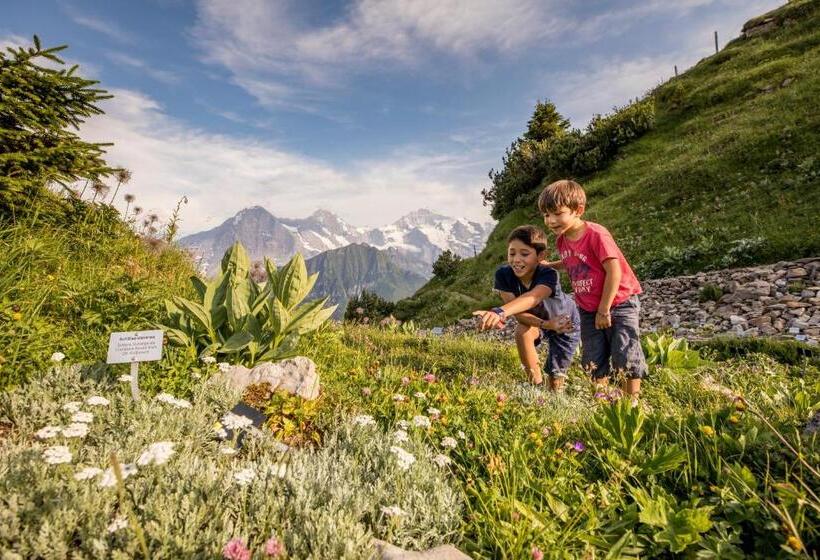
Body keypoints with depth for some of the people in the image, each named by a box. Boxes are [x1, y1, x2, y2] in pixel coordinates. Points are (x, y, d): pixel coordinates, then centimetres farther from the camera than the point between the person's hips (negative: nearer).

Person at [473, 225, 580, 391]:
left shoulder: (548, 274, -39)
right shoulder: (503, 274, -29)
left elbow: (532, 297, -60)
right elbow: (519, 314, -31)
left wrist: (499, 312, -77)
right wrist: (548, 324, -46)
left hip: (565, 321, -2)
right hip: (535, 320, 2)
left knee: (556, 380, -1)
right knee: (522, 332, -32)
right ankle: (536, 383, -13)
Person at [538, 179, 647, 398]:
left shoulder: (596, 234, -23)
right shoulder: (562, 240, 0)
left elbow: (614, 272, -24)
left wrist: (604, 310, -20)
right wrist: (549, 265, 8)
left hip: (619, 302, -6)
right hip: (589, 310, 7)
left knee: (625, 356, -2)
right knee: (594, 360, 10)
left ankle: (632, 402, 17)